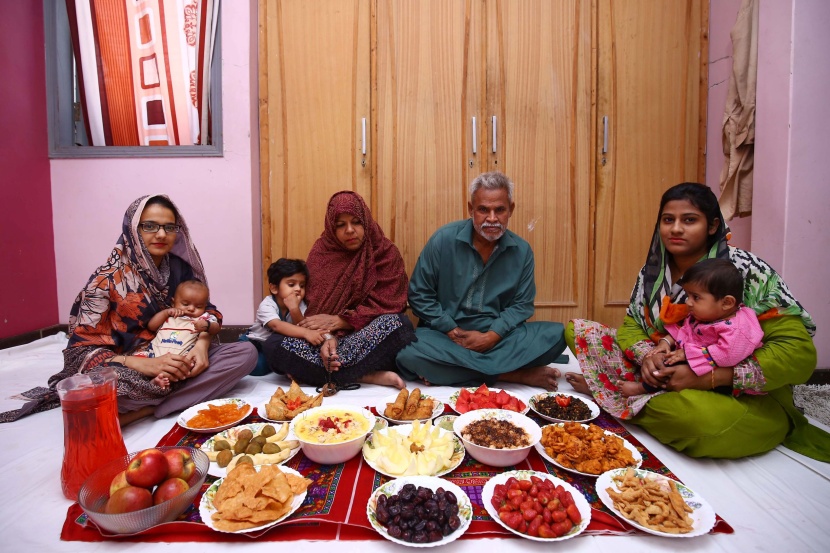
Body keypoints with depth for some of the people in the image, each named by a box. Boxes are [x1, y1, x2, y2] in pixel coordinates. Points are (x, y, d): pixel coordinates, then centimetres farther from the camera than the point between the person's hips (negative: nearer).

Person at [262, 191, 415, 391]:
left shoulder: (386, 252, -3)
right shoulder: (321, 252, 3)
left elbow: (386, 307, -9)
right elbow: (315, 306, -2)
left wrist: (337, 321, -16)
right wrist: (327, 336, -23)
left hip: (369, 337, -2)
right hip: (330, 336, 3)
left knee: (398, 324, -34)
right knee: (273, 345, -24)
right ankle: (367, 375, -29)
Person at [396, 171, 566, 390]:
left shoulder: (522, 251, 1)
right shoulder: (444, 239, -6)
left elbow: (522, 304, 3)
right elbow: (419, 294, -3)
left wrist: (491, 336, -14)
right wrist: (452, 331, -12)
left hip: (498, 335, 2)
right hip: (446, 333, -1)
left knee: (556, 335, -19)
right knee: (408, 354, -33)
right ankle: (518, 375, -23)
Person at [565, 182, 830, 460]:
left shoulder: (746, 270, -15)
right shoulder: (652, 271, 1)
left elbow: (799, 352, -19)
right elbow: (631, 325, 6)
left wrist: (707, 377, -27)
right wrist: (646, 356, -18)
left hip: (746, 396, -3)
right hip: (665, 379, 4)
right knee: (577, 330, -4)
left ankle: (605, 389, -13)